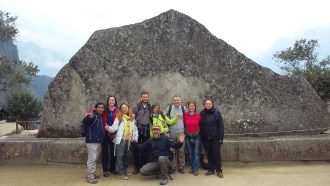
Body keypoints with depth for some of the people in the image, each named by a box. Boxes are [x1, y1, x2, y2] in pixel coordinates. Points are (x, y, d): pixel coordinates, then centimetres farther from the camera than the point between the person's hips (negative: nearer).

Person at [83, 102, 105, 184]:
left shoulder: (100, 116, 13)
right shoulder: (92, 115, -14)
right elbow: (84, 122, -33)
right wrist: (89, 117, -53)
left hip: (98, 140, 9)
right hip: (92, 141, -9)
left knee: (95, 158, 17)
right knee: (91, 159, -5)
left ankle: (91, 173, 29)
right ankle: (89, 176, 3)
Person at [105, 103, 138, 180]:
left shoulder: (132, 117, 11)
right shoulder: (119, 117, -1)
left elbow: (135, 128, 15)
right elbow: (114, 127, -11)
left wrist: (136, 138, 9)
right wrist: (108, 128, -29)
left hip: (129, 140, 4)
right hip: (121, 139, -4)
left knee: (127, 155, 11)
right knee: (120, 155, -5)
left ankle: (124, 170, 26)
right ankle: (120, 173, 0)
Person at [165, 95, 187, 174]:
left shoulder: (183, 108, 1)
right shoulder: (169, 108, 1)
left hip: (181, 132, 0)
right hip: (171, 132, 0)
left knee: (181, 151, 4)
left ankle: (181, 167, 15)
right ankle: (172, 167, 15)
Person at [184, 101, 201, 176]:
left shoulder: (198, 115, -4)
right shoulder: (185, 115, 1)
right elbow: (184, 125, 8)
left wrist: (197, 132, 0)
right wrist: (187, 132, 2)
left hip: (196, 136, -2)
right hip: (188, 137, 2)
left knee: (196, 153, -1)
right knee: (190, 153, 11)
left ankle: (196, 169, 7)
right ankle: (192, 168, 22)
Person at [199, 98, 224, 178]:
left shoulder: (216, 113, -3)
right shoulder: (202, 113, 6)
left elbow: (221, 125, -6)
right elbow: (200, 125, 10)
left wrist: (221, 138, -11)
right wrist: (201, 136, 3)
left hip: (215, 137, -3)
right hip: (206, 138, 3)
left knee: (216, 153, -1)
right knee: (209, 153, 9)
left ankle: (219, 171, 10)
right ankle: (211, 169, 20)